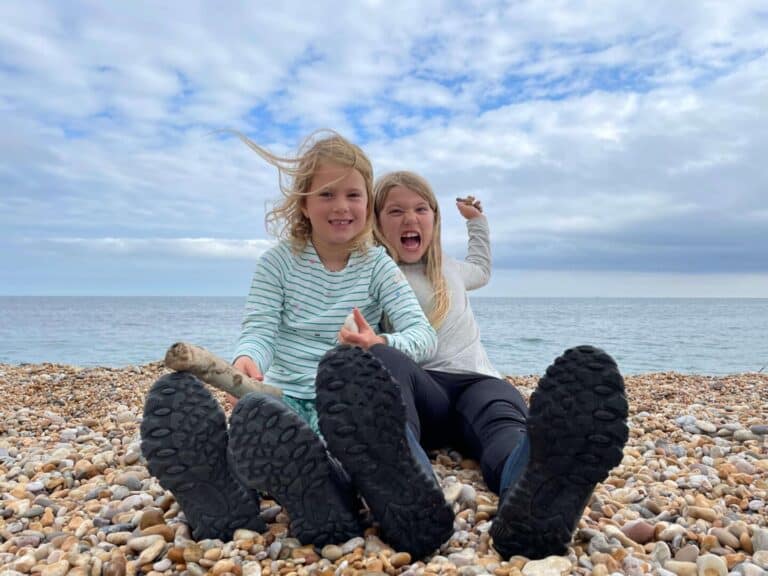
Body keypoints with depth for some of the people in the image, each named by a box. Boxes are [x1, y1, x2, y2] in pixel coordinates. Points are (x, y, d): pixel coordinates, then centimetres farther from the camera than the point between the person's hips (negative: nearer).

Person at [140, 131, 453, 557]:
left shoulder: (378, 266, 4)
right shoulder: (279, 261, 6)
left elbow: (423, 335, -8)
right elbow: (259, 331, -5)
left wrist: (381, 344, -32)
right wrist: (246, 359, -31)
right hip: (284, 393, 1)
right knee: (254, 413, -35)